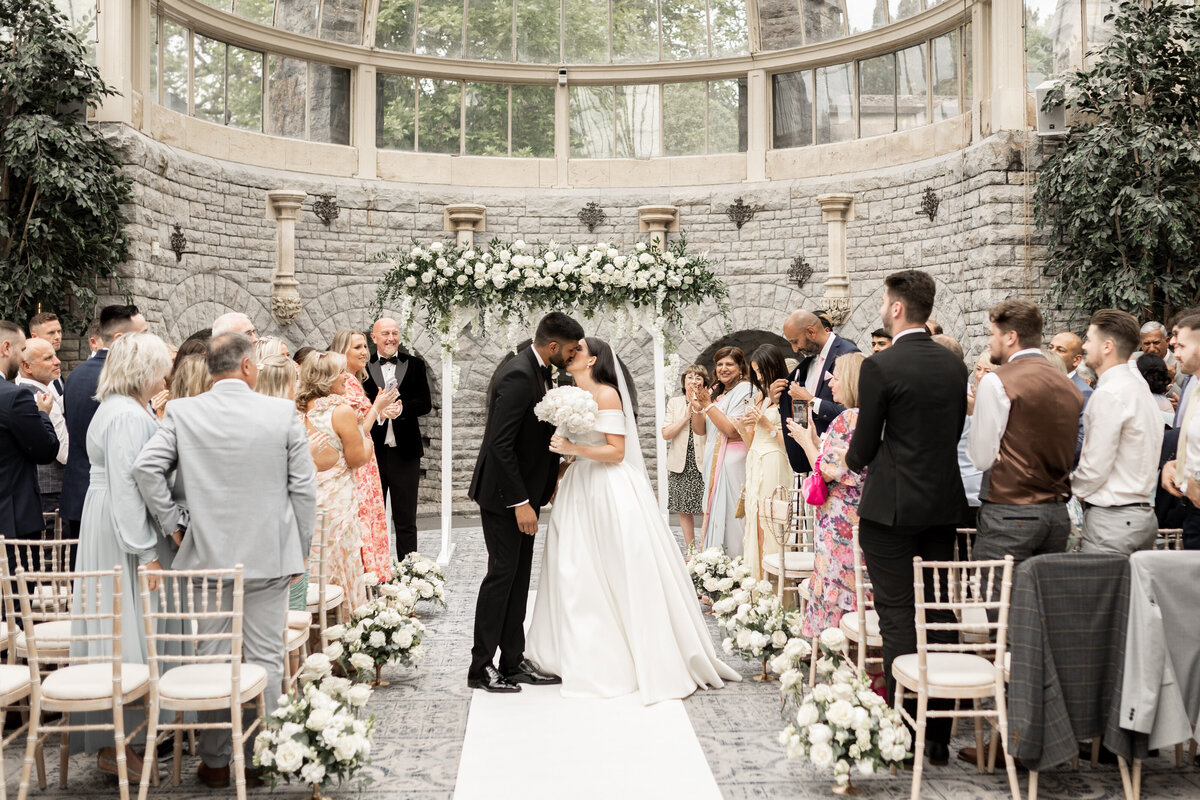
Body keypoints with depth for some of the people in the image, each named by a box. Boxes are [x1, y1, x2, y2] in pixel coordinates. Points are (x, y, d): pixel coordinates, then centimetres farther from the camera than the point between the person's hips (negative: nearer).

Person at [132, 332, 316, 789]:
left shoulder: (182, 413, -2)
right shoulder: (283, 413, -5)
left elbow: (146, 468, -8)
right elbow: (304, 487, -3)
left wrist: (173, 523, 2)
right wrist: (301, 548, 8)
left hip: (208, 555, 1)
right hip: (269, 555, -1)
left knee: (212, 659, 10)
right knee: (265, 658, 8)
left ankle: (215, 761, 19)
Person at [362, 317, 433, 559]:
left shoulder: (415, 365, 5)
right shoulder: (363, 367, 1)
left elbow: (425, 403, -2)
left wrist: (401, 407, -19)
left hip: (405, 452, 0)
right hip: (372, 452, 0)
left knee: (405, 521, 7)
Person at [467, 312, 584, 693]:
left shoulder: (539, 372, 8)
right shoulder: (517, 376, -22)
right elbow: (500, 444, -25)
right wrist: (520, 502, -24)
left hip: (523, 492, 10)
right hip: (503, 494, -10)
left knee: (519, 576, 12)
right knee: (502, 574, -4)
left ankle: (513, 662, 20)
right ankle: (481, 667, 7)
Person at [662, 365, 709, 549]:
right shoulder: (675, 402, 8)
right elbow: (666, 434, -1)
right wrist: (687, 416, -8)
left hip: (703, 463, -3)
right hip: (680, 464, 3)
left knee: (707, 510, -4)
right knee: (684, 510, 7)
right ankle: (691, 552, 17)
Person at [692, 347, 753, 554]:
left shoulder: (745, 391, -8)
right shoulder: (714, 392, 14)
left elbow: (732, 430, -18)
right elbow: (699, 429, 12)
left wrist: (708, 405, -14)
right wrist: (697, 407, -7)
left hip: (733, 461, -8)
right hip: (713, 460, 8)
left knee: (731, 510, -7)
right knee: (714, 510, 9)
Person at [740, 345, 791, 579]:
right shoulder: (759, 397, 15)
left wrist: (767, 425, -13)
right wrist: (743, 426, -1)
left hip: (774, 466, -7)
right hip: (755, 466, 7)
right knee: (754, 524, 6)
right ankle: (756, 580, 10)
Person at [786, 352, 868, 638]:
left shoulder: (848, 419, -17)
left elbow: (829, 471, -18)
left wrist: (806, 441, -4)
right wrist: (816, 439, 15)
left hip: (839, 518, -9)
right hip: (863, 513, 9)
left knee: (836, 588, -3)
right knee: (857, 591, 12)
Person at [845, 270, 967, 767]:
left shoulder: (880, 367, -13)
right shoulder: (955, 365, 7)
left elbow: (863, 446, -8)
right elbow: (955, 434, 13)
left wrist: (854, 461, 14)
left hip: (892, 506, -6)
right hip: (944, 504, 6)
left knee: (897, 619, 0)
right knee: (940, 615, 11)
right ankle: (939, 734, 19)